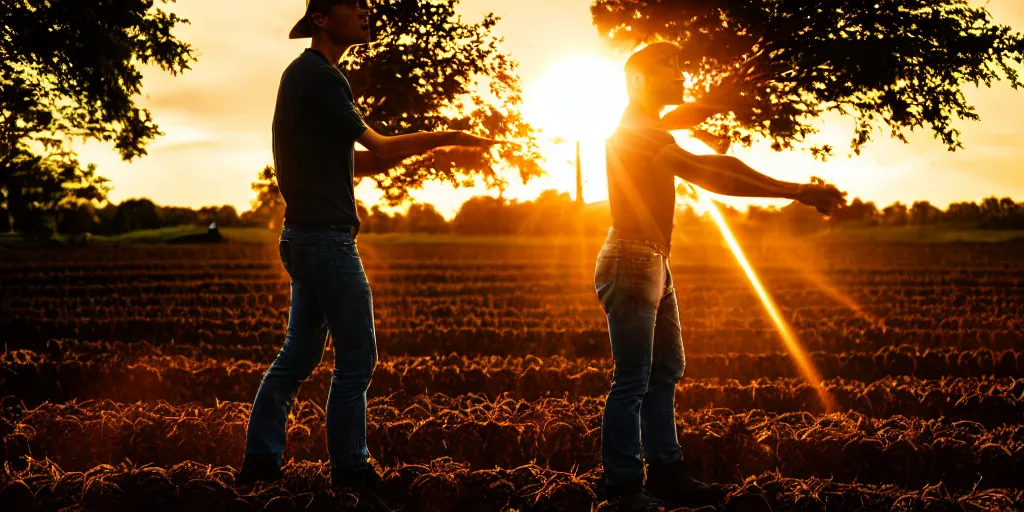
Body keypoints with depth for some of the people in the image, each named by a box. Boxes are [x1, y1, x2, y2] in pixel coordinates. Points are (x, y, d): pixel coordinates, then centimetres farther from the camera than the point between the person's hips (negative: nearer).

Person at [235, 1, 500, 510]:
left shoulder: (304, 74, 18)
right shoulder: (319, 76, -13)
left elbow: (349, 162, 19)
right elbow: (378, 150, -10)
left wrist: (423, 147, 13)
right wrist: (446, 138, 1)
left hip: (305, 237, 10)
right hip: (326, 238, -10)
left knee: (298, 354, 13)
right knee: (356, 356, -3)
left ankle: (260, 459, 18)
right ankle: (350, 470, 5)